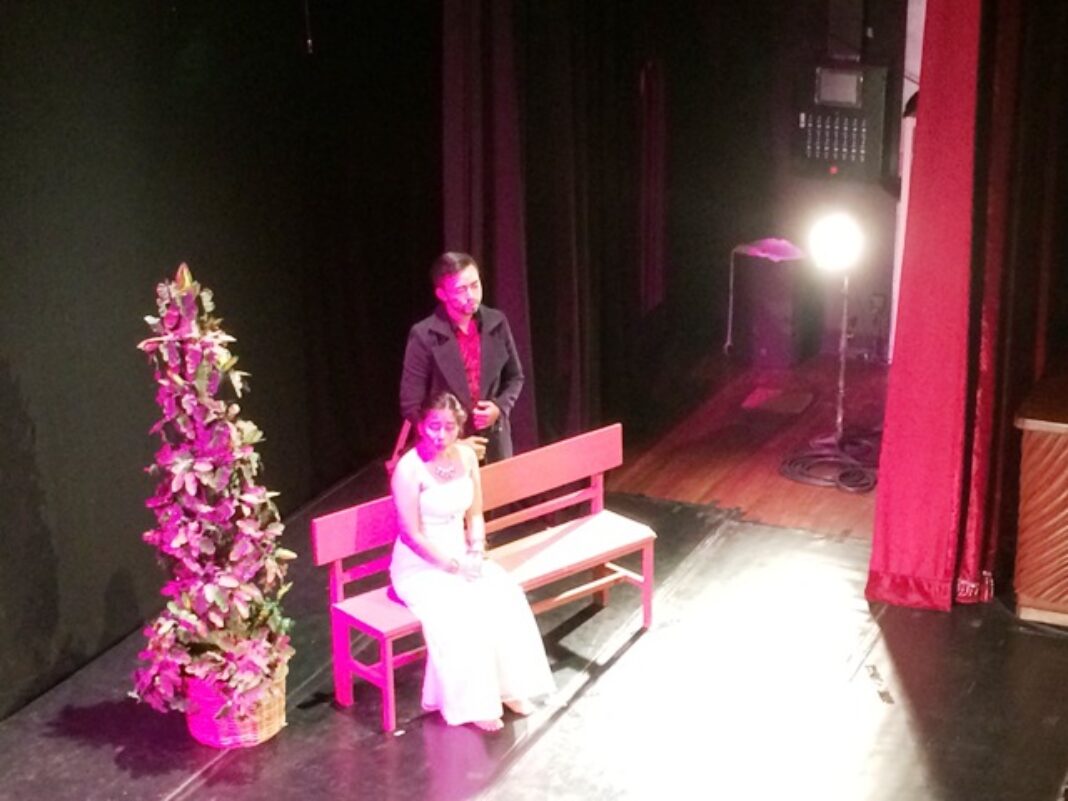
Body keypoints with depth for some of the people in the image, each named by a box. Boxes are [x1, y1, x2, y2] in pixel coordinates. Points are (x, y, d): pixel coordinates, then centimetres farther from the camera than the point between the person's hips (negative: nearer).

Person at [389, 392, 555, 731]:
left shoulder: (466, 456, -1)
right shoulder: (409, 469, -19)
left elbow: (475, 515, 7)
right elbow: (413, 535, -17)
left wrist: (476, 552, -10)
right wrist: (454, 566, -20)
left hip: (460, 553, 6)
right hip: (421, 565, -5)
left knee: (505, 595, -19)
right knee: (461, 611, -29)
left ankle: (507, 686, -6)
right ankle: (473, 702, -15)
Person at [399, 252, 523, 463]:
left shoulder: (496, 323, -2)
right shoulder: (424, 336, -14)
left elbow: (514, 377, 11)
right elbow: (411, 406, -11)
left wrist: (500, 407, -9)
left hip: (494, 441, 4)